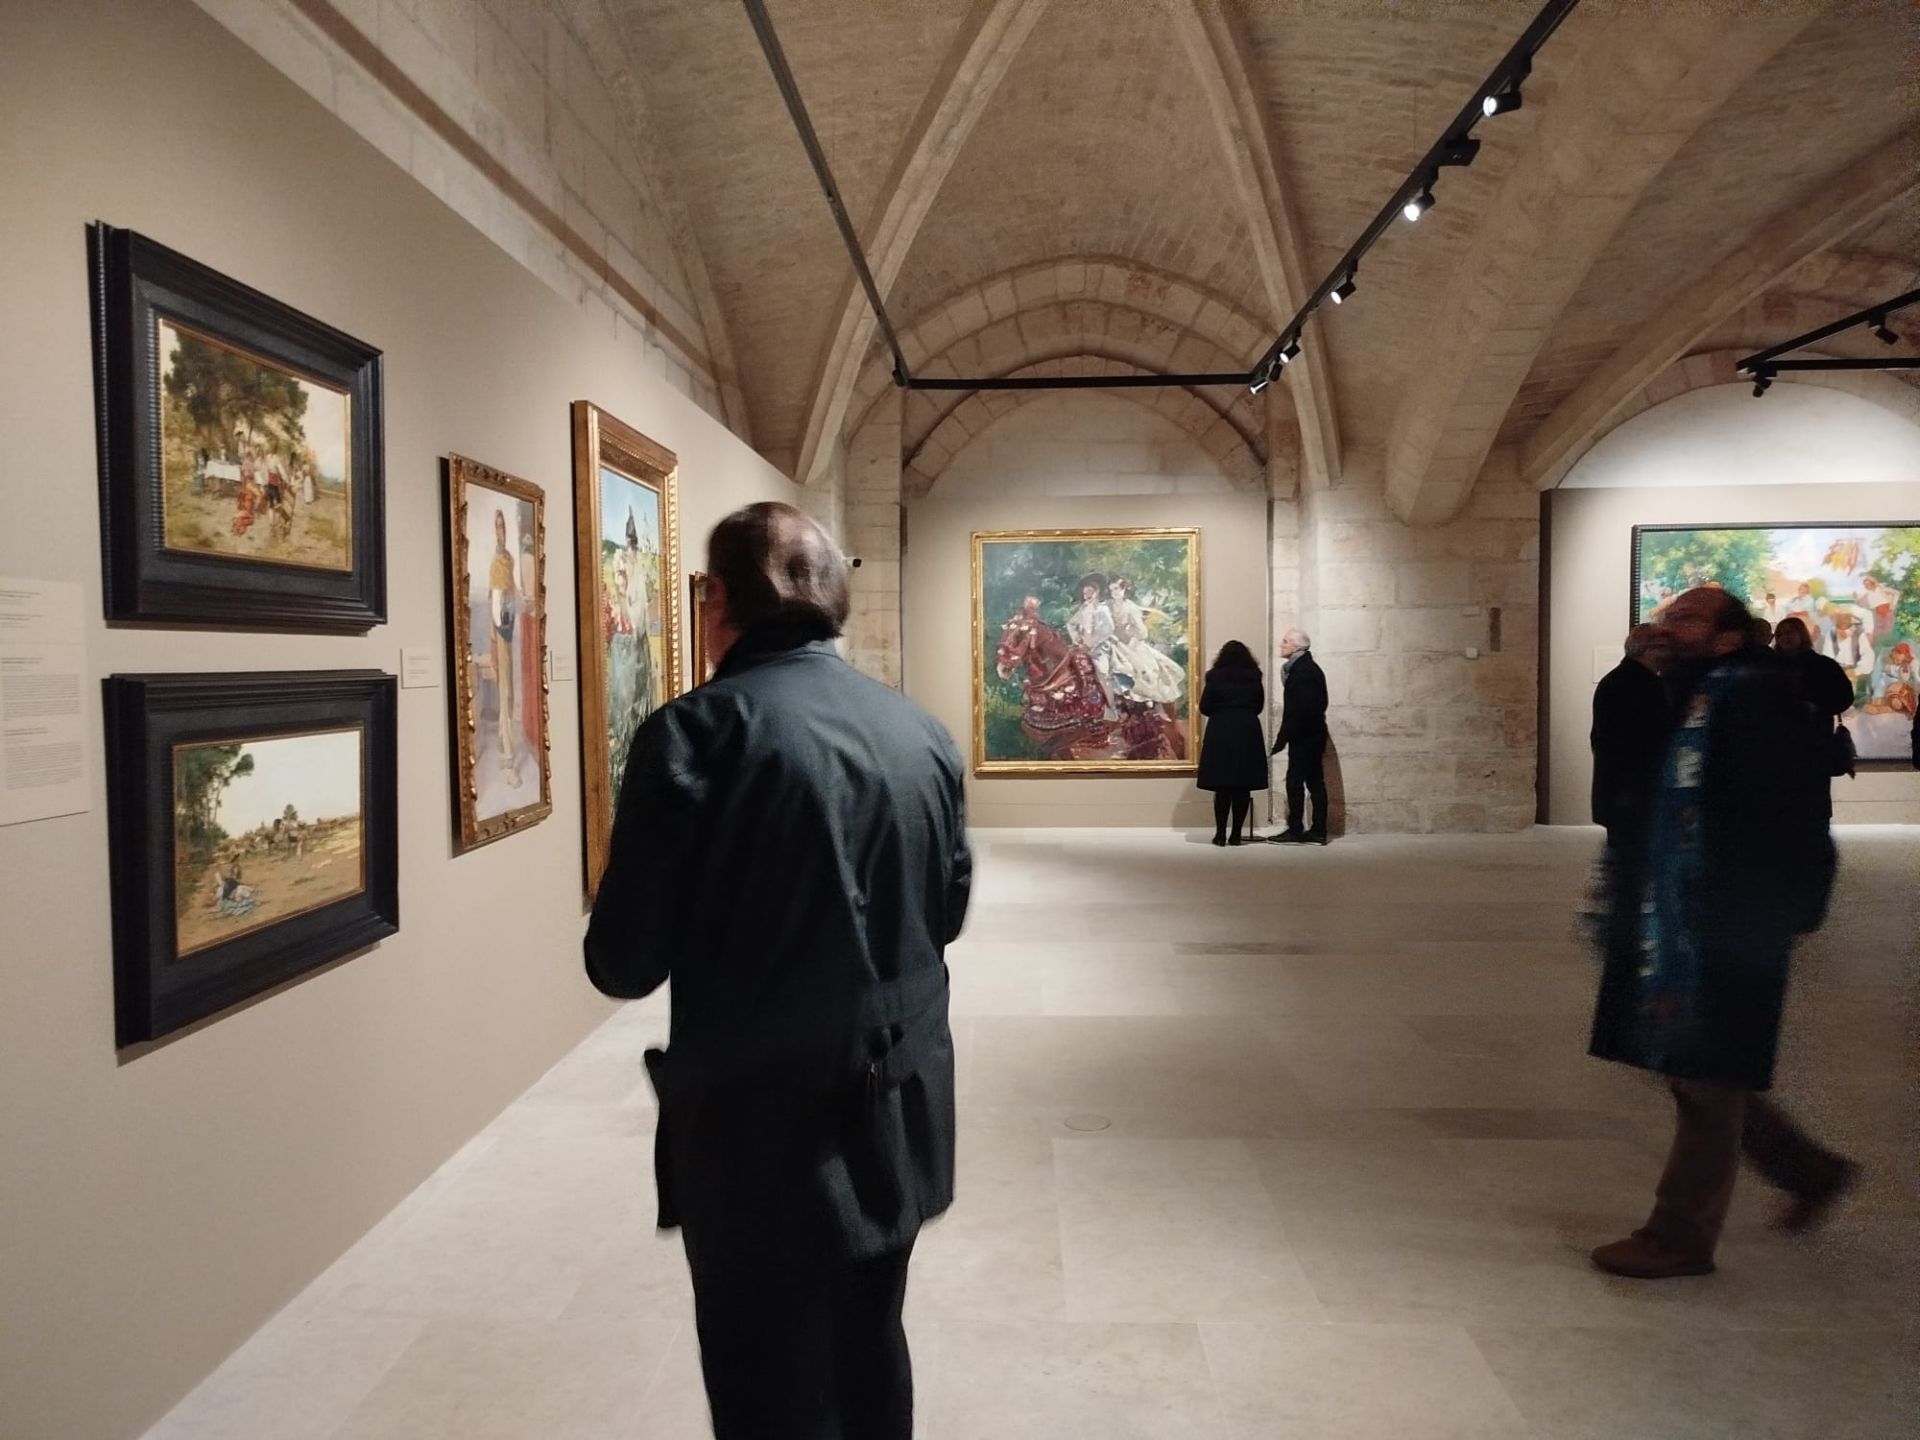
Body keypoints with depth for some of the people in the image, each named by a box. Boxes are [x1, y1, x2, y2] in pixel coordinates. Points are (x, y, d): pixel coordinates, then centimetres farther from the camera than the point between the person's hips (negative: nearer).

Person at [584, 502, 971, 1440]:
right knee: (871, 1358, 25)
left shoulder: (694, 732, -18)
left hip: (765, 1132, -5)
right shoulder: (922, 733, 0)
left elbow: (624, 963, -14)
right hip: (897, 1117, 6)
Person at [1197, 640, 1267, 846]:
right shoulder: (1254, 677, 4)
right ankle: (1236, 834, 5)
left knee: (1222, 787, 3)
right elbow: (1259, 706, 12)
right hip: (1248, 733, 2)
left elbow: (1204, 707, -3)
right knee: (1243, 788, 5)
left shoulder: (1215, 676, -3)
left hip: (1220, 733, -2)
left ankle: (1221, 834, 2)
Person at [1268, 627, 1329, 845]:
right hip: (1313, 734, 10)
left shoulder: (1300, 670, -14)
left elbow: (1298, 709, -22)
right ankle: (1318, 831, 13)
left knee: (1295, 781, -7)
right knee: (1315, 781, 10)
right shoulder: (1311, 667, 15)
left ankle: (1295, 831, -5)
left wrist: (1283, 737, -19)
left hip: (1303, 736, -10)